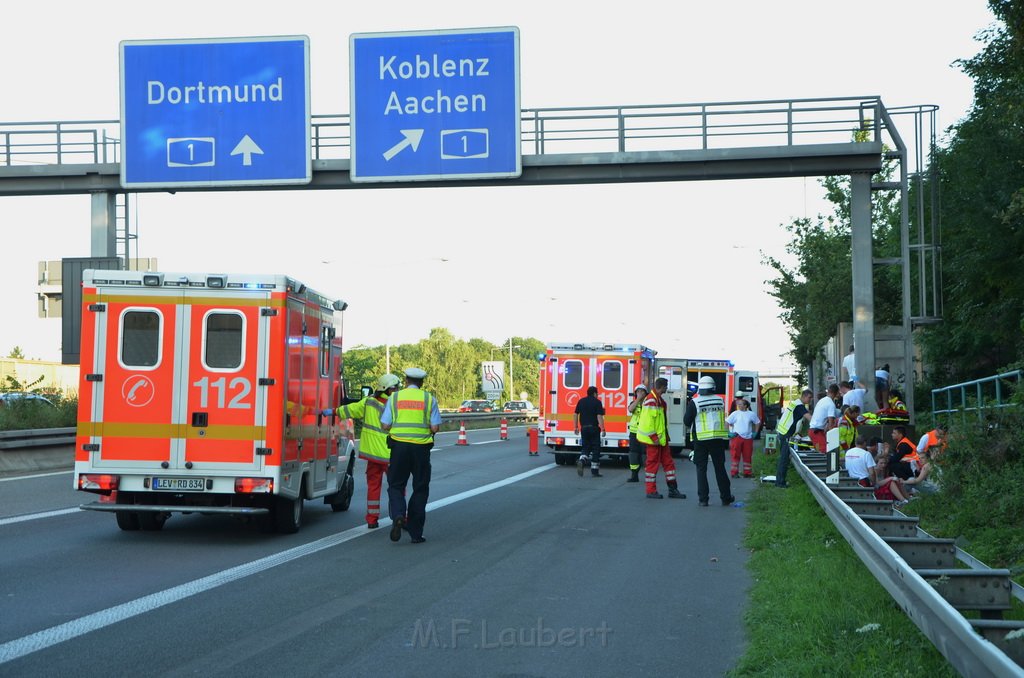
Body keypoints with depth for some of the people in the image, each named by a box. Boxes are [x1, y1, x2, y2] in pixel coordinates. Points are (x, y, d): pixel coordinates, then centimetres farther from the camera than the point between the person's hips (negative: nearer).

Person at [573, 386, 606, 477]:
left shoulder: (581, 401, 8)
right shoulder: (597, 402, -7)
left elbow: (575, 414, 9)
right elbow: (599, 416, -14)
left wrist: (576, 427, 15)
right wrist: (602, 429, -12)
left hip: (584, 428, 4)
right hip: (594, 428, -4)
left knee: (585, 448, 14)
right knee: (595, 449, 4)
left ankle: (581, 460, -17)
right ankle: (594, 470, 4)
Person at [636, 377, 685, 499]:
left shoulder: (659, 400, 15)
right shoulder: (651, 400, -17)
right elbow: (647, 420, -23)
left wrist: (665, 436, 20)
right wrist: (654, 437, -23)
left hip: (662, 438, 10)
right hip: (653, 439, -10)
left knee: (668, 462, 11)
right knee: (653, 463, -3)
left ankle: (673, 489, 15)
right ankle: (651, 491, 3)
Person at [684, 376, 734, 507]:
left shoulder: (694, 402, -9)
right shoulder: (720, 400, 3)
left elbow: (687, 422, -5)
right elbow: (722, 418, 13)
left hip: (701, 440, -3)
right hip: (719, 439, 3)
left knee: (701, 469, 4)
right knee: (720, 468, 12)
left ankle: (703, 498, -1)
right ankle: (726, 497, 17)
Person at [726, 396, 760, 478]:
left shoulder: (751, 414, 6)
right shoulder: (735, 414, 1)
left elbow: (757, 423, 19)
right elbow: (726, 422, 3)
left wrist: (755, 432, 10)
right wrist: (729, 432, -3)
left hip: (748, 438, 2)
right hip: (737, 437, -2)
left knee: (747, 456, 4)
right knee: (735, 455, -4)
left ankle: (747, 473, 12)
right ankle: (734, 473, 0)